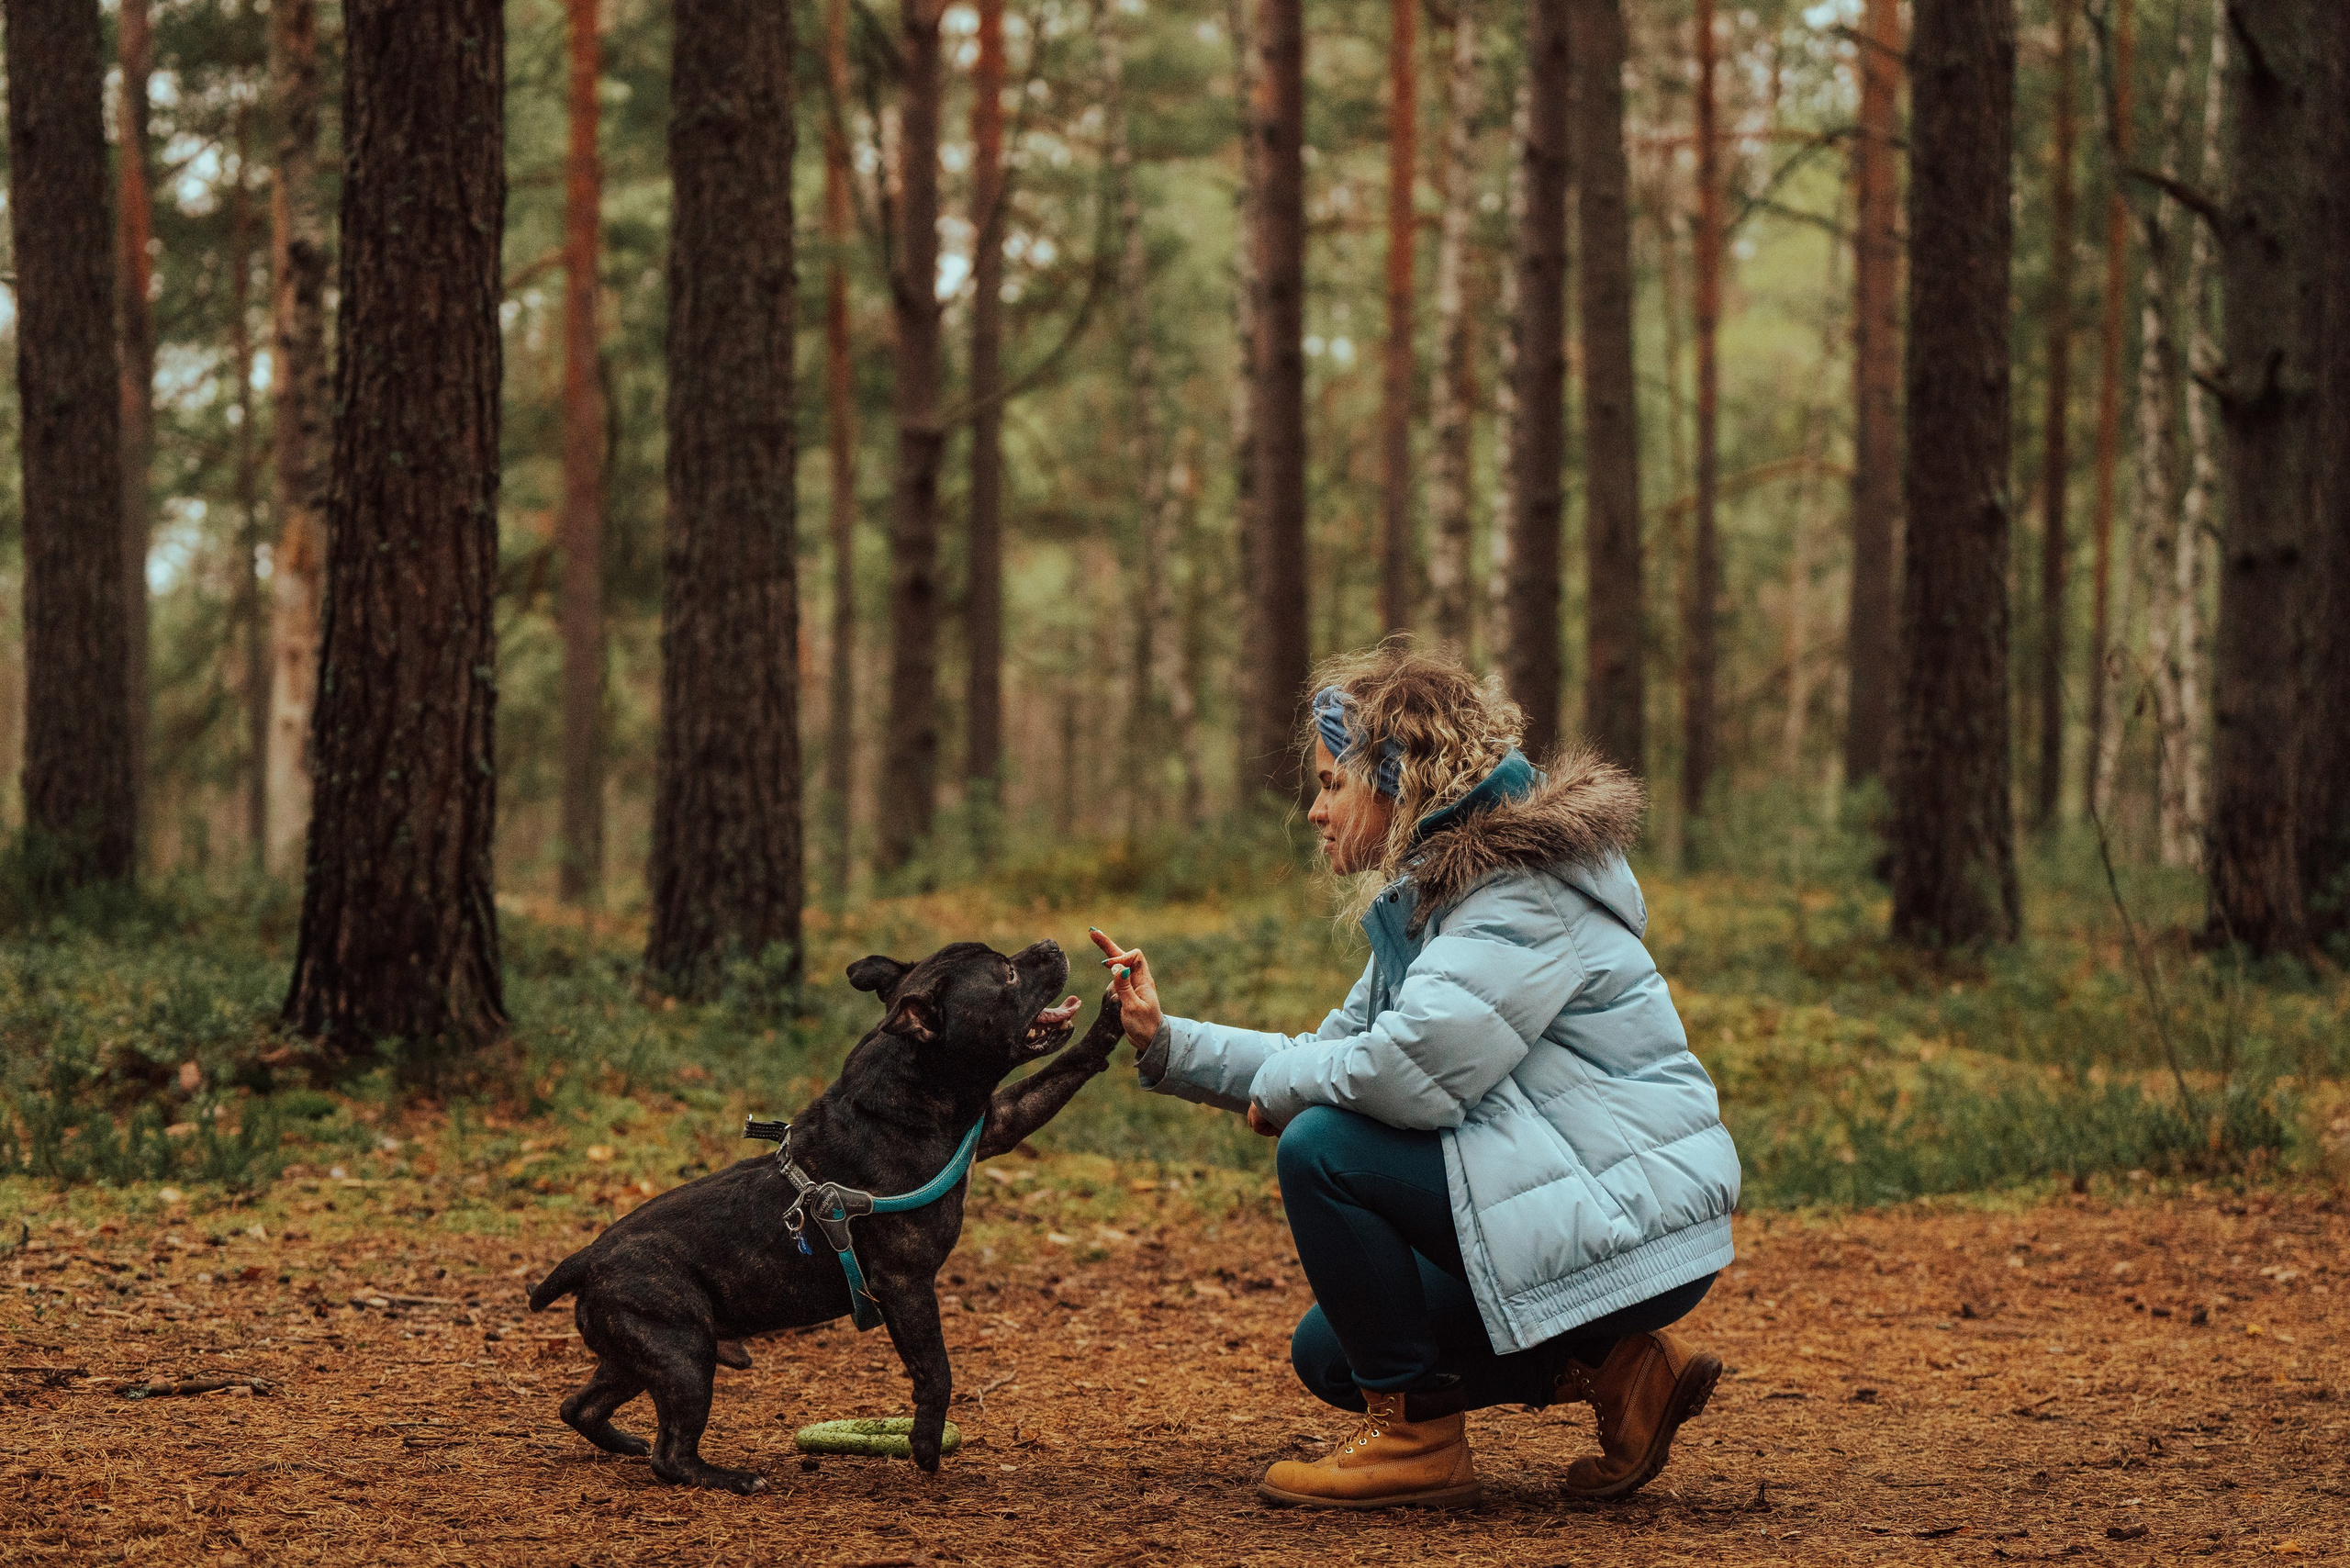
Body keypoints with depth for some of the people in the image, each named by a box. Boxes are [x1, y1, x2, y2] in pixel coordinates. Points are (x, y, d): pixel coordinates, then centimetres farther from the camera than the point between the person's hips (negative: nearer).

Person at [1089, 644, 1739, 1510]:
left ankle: (1416, 1437, -9)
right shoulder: (1426, 899, 14)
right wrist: (1167, 1043, 9)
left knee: (1324, 1148, -19)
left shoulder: (1524, 889, -19)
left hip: (1634, 1225, -11)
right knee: (1328, 1355, 19)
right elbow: (1338, 1052, 16)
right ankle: (1620, 1368, 11)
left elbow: (1417, 1068, -32)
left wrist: (1283, 1082, -12)